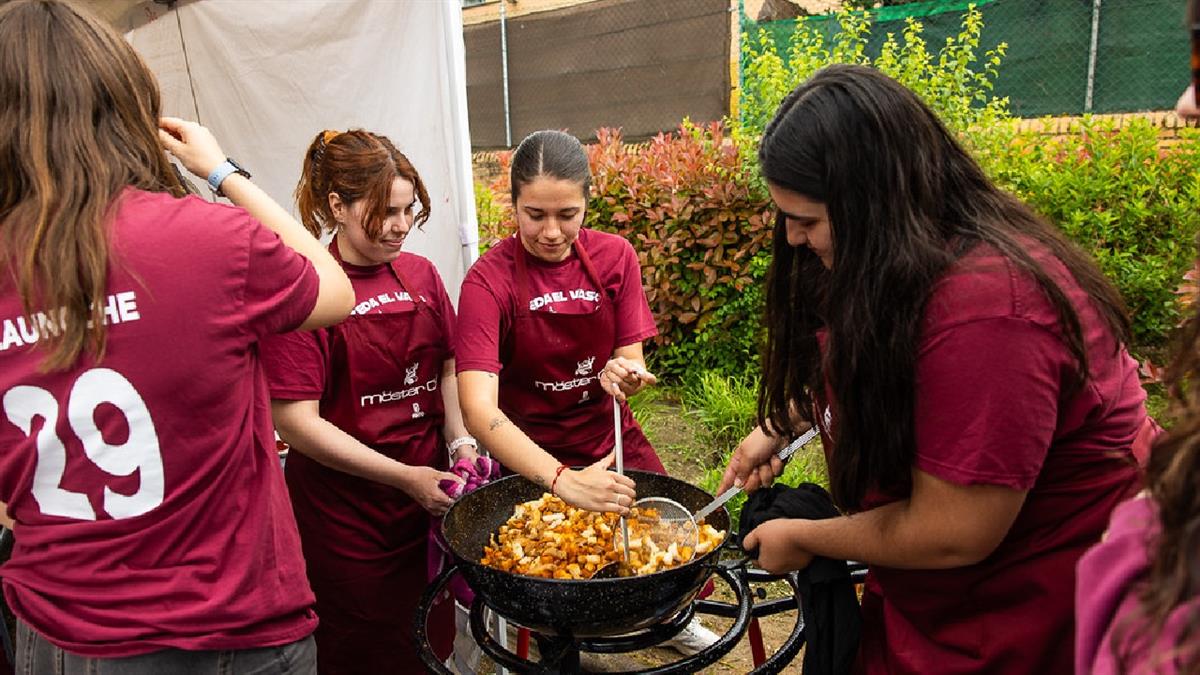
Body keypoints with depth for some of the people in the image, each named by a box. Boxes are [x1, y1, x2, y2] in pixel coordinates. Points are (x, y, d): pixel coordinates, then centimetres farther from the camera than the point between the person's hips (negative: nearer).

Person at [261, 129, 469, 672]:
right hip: (345, 515, -5)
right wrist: (404, 477, -17)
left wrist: (460, 441, -4)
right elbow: (296, 422, -16)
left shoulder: (420, 275, 3)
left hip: (429, 496, 5)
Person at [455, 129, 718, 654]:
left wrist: (626, 373, -30)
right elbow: (478, 409, -31)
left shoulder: (614, 257, -7)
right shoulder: (489, 280, -19)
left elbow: (632, 363, -5)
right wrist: (562, 480, -44)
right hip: (531, 458, -3)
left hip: (611, 440, 4)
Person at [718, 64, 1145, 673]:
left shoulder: (985, 309, -33)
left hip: (1026, 620, -7)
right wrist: (778, 426, 3)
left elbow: (951, 536, -28)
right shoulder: (888, 261, -5)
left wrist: (800, 540, -14)